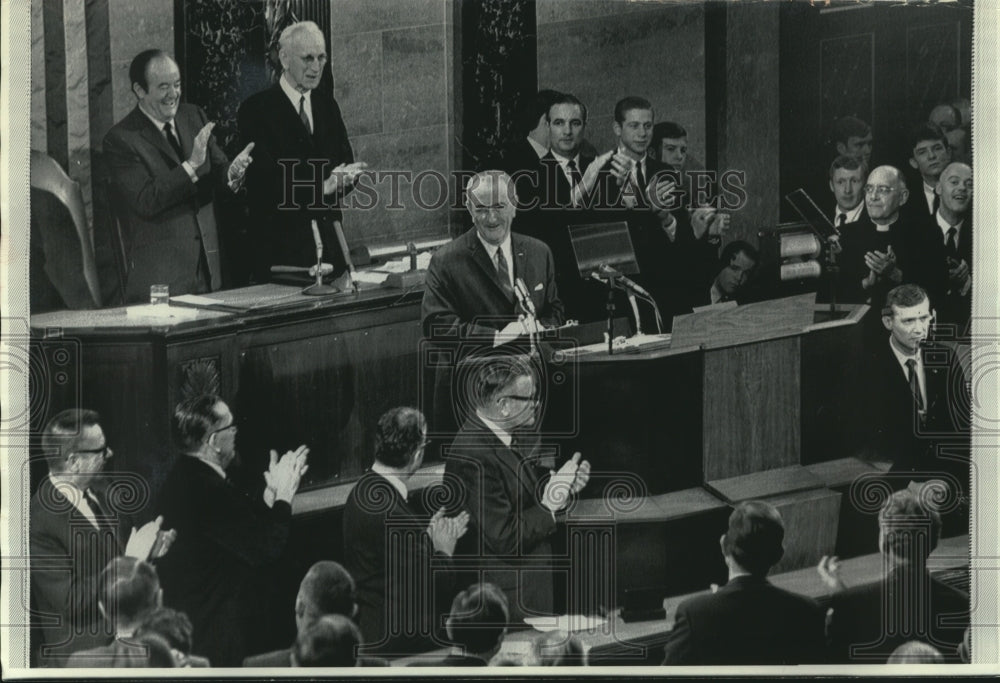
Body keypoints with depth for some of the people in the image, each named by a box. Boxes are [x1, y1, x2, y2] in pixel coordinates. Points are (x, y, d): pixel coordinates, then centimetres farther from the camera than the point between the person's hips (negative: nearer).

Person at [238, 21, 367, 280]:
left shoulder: (327, 105, 15)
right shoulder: (256, 110, -5)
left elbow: (347, 164, 9)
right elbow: (267, 178, -14)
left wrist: (340, 179, -15)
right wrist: (322, 186, -23)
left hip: (328, 240, 5)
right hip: (280, 243, -5)